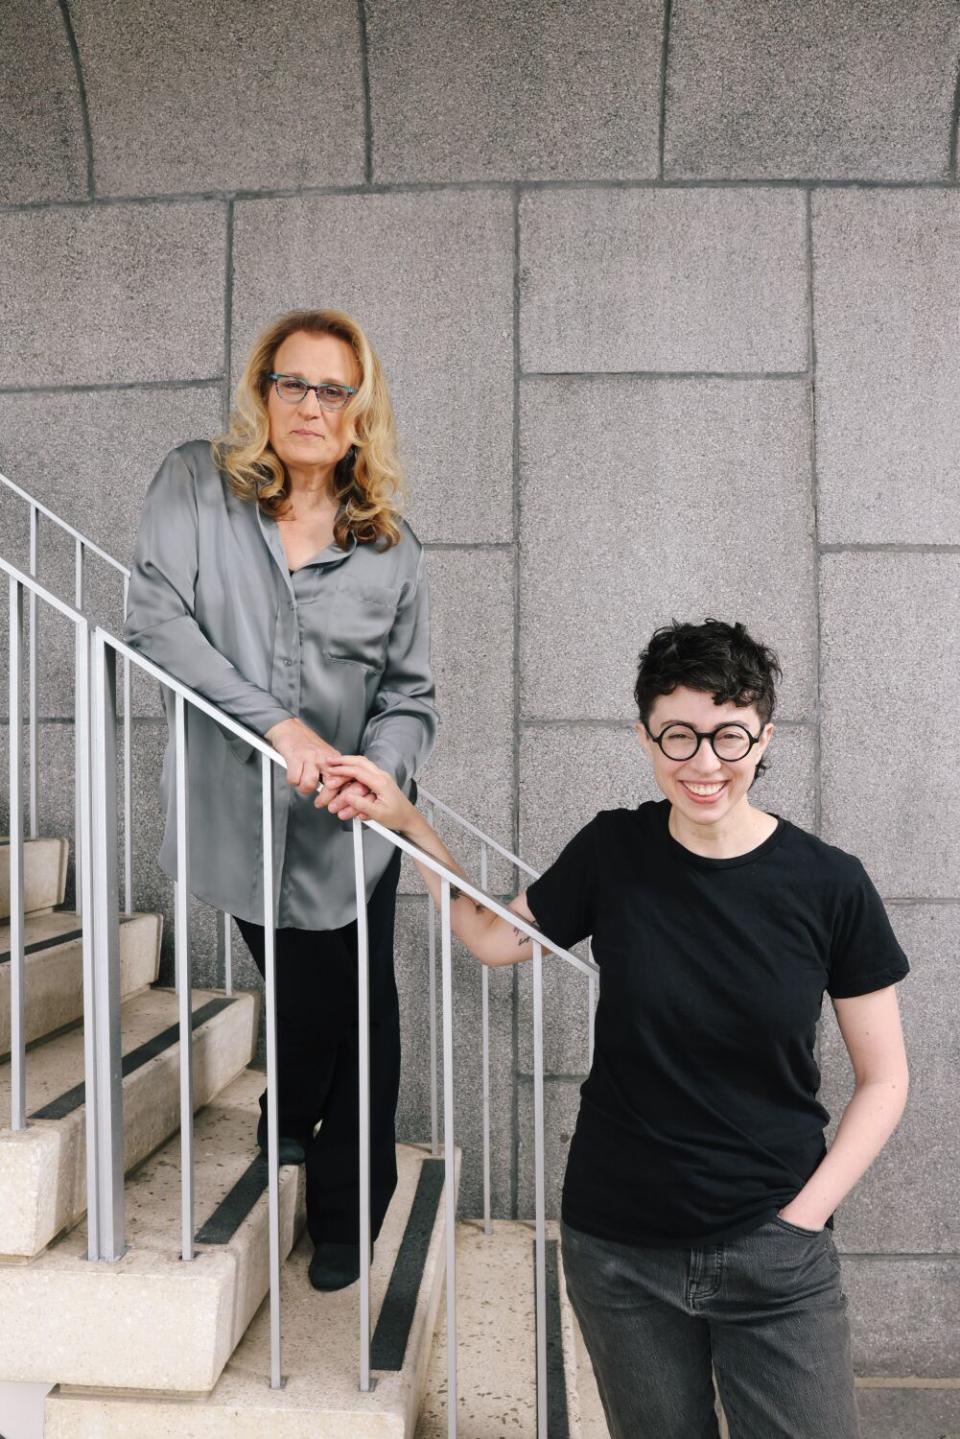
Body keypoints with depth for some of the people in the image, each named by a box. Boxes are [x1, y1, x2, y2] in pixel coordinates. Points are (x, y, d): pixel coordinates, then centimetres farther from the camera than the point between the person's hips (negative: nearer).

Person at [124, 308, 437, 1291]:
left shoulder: (390, 545, 0)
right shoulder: (197, 485, -4)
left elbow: (409, 693, 2)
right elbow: (155, 619, -15)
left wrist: (380, 765, -20)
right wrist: (276, 720, -24)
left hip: (350, 827, 1)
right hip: (240, 811, -1)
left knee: (358, 1012, 12)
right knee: (305, 996, 19)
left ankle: (348, 1211, 38)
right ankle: (294, 1124, 56)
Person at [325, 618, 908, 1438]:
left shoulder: (828, 886, -12)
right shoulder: (614, 852, -8)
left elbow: (883, 1080, -2)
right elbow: (495, 938, 7)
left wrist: (802, 1216, -9)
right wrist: (404, 820, 0)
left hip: (773, 1260, -1)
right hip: (619, 1252, 2)